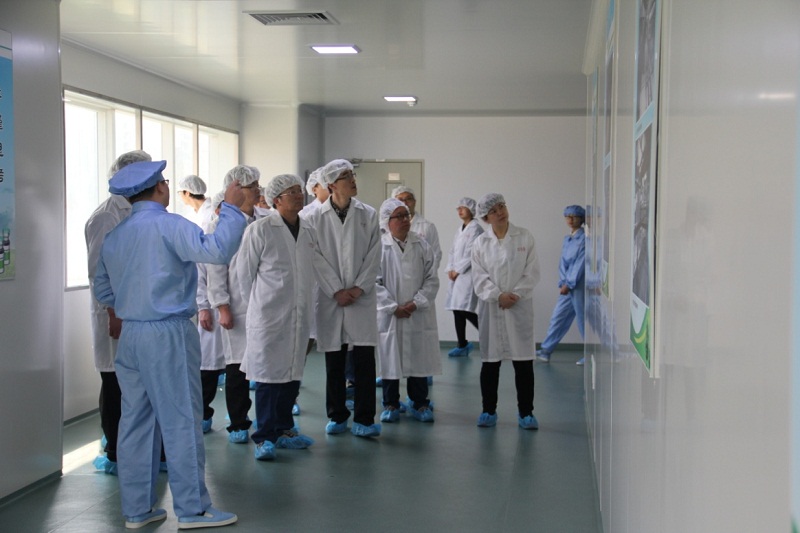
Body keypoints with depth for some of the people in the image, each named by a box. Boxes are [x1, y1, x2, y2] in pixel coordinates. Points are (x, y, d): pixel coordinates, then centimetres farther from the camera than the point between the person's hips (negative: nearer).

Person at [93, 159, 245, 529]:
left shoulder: (113, 236, 12)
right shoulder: (168, 225, -11)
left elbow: (103, 291, 19)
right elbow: (217, 250, -22)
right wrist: (231, 208, -12)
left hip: (130, 335, 7)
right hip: (168, 335, -7)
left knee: (136, 422, 11)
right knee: (181, 421, -1)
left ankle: (137, 509, 17)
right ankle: (192, 509, 5)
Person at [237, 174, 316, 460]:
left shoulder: (308, 231, 10)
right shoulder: (260, 229, -9)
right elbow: (245, 272, -3)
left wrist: (305, 303, 13)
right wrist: (256, 306, 4)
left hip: (299, 315, 6)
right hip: (269, 315, -6)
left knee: (292, 373, 11)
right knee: (268, 375, -3)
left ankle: (283, 430, 23)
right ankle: (264, 437, 4)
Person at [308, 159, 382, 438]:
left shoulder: (368, 215, 3)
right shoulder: (316, 218, 0)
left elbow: (374, 256, 2)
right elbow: (317, 259, -2)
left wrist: (359, 288, -7)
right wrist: (337, 291, -8)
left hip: (362, 297, 0)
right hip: (330, 298, 0)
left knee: (365, 360, -3)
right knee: (334, 361, 8)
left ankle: (363, 419, 5)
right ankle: (337, 416, 21)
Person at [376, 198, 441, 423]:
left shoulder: (422, 245, 3)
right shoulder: (379, 246, -5)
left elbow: (432, 279, 3)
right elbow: (374, 282, -6)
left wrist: (416, 303, -8)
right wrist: (393, 307, -11)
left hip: (419, 314, 2)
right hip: (389, 315, -2)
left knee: (419, 358, 7)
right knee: (390, 357, 6)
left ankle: (419, 403, 20)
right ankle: (390, 404, 20)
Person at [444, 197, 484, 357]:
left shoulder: (475, 228, -8)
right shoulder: (460, 229, 18)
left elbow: (471, 253, -14)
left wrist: (458, 270, -11)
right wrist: (450, 269, 3)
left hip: (468, 274, -8)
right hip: (457, 275, 8)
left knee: (465, 309, -14)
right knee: (457, 309, 7)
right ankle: (462, 345, 15)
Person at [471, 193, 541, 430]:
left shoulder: (525, 237, 2)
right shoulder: (480, 243, 5)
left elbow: (532, 272, -2)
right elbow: (479, 277, -1)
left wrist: (515, 295, -13)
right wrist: (498, 295, -14)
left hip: (520, 307, -1)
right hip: (491, 308, 1)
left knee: (523, 362, 0)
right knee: (490, 361, 6)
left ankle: (526, 413, 10)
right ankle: (489, 411, 18)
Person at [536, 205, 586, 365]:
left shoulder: (585, 238, -9)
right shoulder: (567, 239, 14)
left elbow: (580, 263, -14)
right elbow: (563, 263, 11)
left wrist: (569, 284, -14)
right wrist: (562, 283, -2)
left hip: (579, 285, -7)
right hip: (567, 286, 7)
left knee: (583, 320, 0)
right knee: (558, 317, 8)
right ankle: (546, 351, 13)